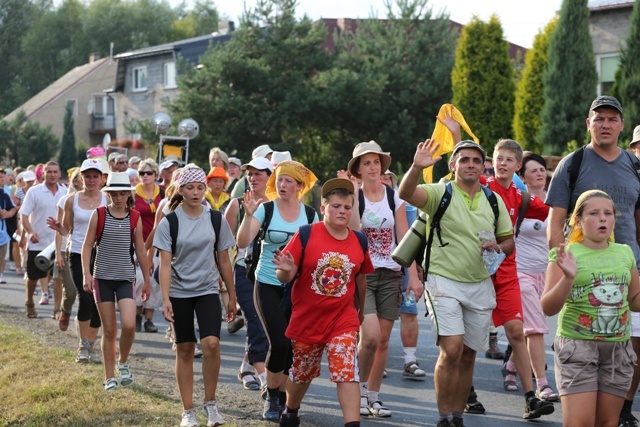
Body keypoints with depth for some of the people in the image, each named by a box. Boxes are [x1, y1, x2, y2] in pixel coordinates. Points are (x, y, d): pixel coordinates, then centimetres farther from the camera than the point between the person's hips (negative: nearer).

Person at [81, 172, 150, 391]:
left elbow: (140, 250, 8)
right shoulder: (99, 215, -1)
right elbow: (87, 245, -1)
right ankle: (109, 377, 14)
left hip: (125, 278, 0)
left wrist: (147, 280, 11)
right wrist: (86, 274, -11)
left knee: (129, 325, -16)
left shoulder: (135, 217, 2)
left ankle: (123, 362, 12)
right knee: (109, 330, 3)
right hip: (102, 277, 0)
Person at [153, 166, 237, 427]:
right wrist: (165, 298, -18)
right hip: (179, 292, -1)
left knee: (211, 343, -17)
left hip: (208, 290, 1)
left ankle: (210, 403, 1)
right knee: (185, 349, 5)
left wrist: (232, 296, 8)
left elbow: (223, 260, 7)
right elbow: (165, 263, -8)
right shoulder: (169, 222, -5)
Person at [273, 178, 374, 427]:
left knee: (348, 372, -13)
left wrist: (360, 310, 23)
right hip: (306, 318, -1)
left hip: (343, 320, 1)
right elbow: (285, 278, -11)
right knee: (301, 373, 18)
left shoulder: (359, 242, -2)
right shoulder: (306, 235, -12)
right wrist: (285, 270, -34)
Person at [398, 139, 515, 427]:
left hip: (480, 285, 5)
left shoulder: (494, 200, 9)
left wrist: (498, 248, -7)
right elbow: (406, 194, -23)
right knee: (451, 350, -17)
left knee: (468, 355, 9)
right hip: (444, 281, -5)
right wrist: (416, 168, -42)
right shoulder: (441, 193, -5)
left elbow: (508, 241, 17)